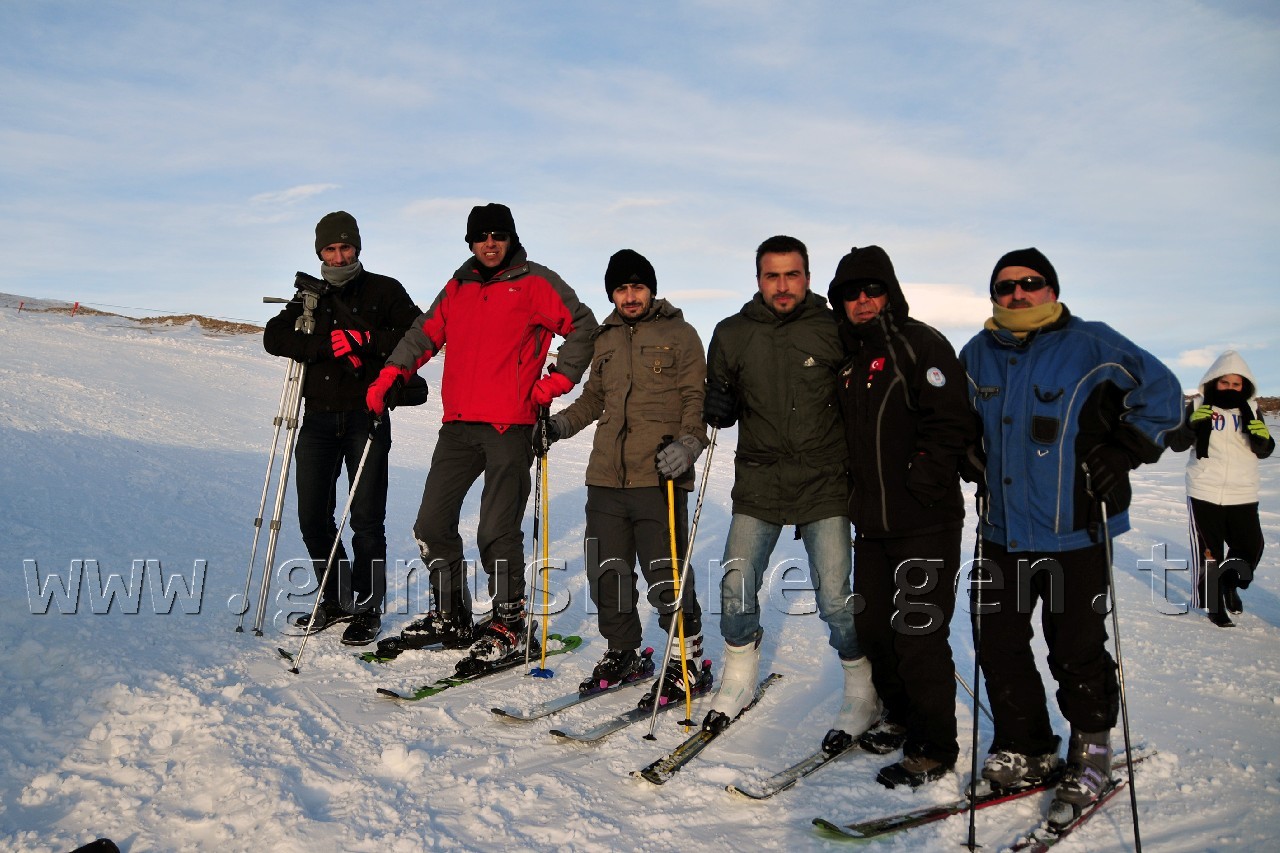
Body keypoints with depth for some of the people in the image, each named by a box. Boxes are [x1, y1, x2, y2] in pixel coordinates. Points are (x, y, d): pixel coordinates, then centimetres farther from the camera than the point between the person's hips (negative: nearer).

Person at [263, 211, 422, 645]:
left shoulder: (384, 291, 6)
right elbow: (273, 336, 1)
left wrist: (366, 341, -16)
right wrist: (328, 344, -14)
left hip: (367, 417, -4)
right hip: (319, 418, 4)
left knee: (366, 518, -3)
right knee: (313, 517, 5)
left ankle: (367, 608, 10)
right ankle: (336, 598, 23)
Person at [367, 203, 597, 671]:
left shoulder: (536, 282, 1)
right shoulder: (458, 288, 18)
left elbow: (582, 326, -1)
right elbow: (425, 333, 20)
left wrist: (555, 382, -8)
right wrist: (391, 375, 7)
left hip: (509, 426, -6)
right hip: (459, 425, 6)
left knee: (497, 531, -7)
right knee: (432, 524, 7)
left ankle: (508, 625, 9)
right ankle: (452, 616, 23)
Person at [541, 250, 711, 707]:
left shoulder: (680, 335, 3)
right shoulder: (605, 339, 18)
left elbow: (698, 400, -3)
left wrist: (688, 443, -20)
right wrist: (560, 423, 12)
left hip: (659, 478, -5)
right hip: (606, 478, 6)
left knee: (667, 579, -5)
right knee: (606, 574, 9)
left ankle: (687, 658, 14)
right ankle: (623, 654, 27)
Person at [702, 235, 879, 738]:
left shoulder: (834, 331, -2)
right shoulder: (732, 334, 4)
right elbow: (718, 409, 10)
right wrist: (715, 408, -12)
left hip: (824, 485, -2)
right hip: (758, 483, 2)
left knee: (836, 598, -3)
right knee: (736, 588, 1)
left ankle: (864, 695, 19)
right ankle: (738, 682, 25)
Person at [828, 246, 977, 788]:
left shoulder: (920, 345, -8)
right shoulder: (850, 356, 15)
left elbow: (951, 425, -16)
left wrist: (919, 488, -20)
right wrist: (855, 493, 14)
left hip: (925, 523, -7)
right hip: (872, 521, 8)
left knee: (918, 634, -5)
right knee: (872, 626, 14)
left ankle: (933, 750, 11)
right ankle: (901, 719, 34)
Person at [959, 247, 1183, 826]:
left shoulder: (1091, 345, -6)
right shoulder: (979, 355, 9)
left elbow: (1161, 394, -2)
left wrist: (1123, 454, -9)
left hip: (1073, 532, -5)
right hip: (1003, 532, 5)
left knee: (1075, 650, 3)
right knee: (998, 643, 8)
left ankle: (1092, 748, 27)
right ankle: (1026, 750, 27)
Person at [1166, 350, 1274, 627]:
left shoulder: (1250, 410, 7)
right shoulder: (1199, 407, -1)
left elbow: (1263, 452, 11)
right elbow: (1176, 444, -4)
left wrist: (1262, 438, -12)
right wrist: (1192, 424, -22)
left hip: (1243, 492, 3)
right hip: (1205, 491, -3)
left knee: (1251, 546, 3)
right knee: (1208, 550, 3)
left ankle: (1229, 584, 33)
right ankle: (1214, 603, 19)